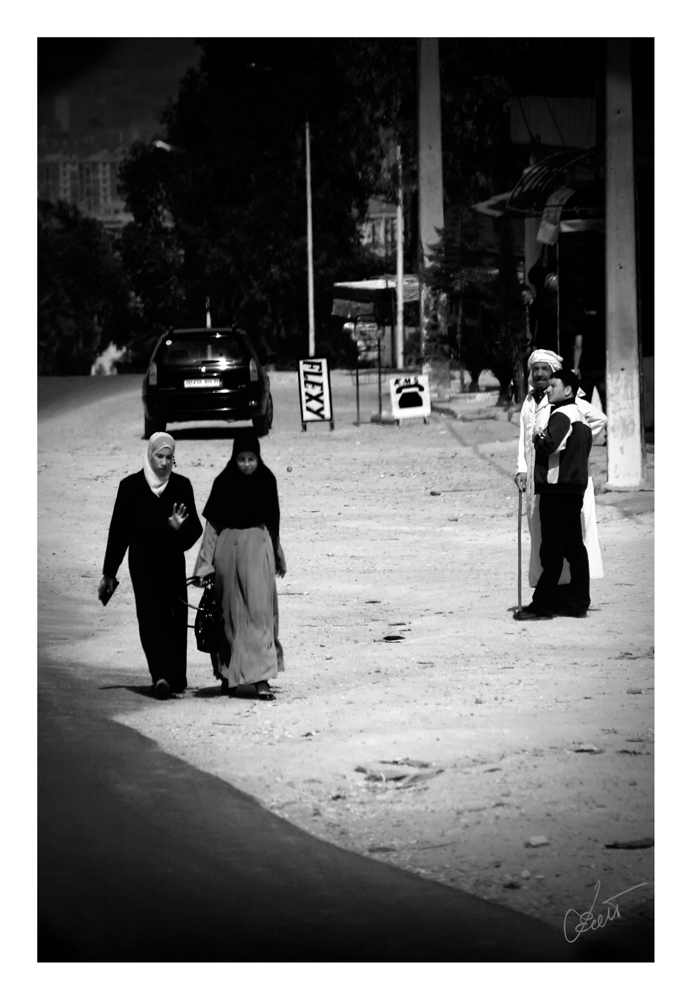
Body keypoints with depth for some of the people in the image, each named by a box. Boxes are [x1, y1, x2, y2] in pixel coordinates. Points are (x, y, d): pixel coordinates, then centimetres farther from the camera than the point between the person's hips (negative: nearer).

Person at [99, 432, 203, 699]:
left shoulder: (181, 486, 4)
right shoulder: (131, 486, 0)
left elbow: (195, 528, 6)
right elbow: (118, 531, 4)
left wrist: (180, 527, -19)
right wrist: (109, 573, 6)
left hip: (172, 563, 2)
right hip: (143, 564, -2)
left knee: (175, 619, 2)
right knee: (151, 617, -12)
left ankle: (175, 679, 11)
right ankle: (163, 675, -22)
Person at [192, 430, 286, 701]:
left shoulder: (266, 481, 2)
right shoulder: (224, 483, -2)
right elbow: (212, 525, -1)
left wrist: (277, 556, 22)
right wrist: (204, 565, -5)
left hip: (258, 549, 0)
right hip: (228, 549, 0)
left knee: (259, 612, -7)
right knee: (230, 614, 8)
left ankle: (261, 678, -11)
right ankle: (228, 673, 20)